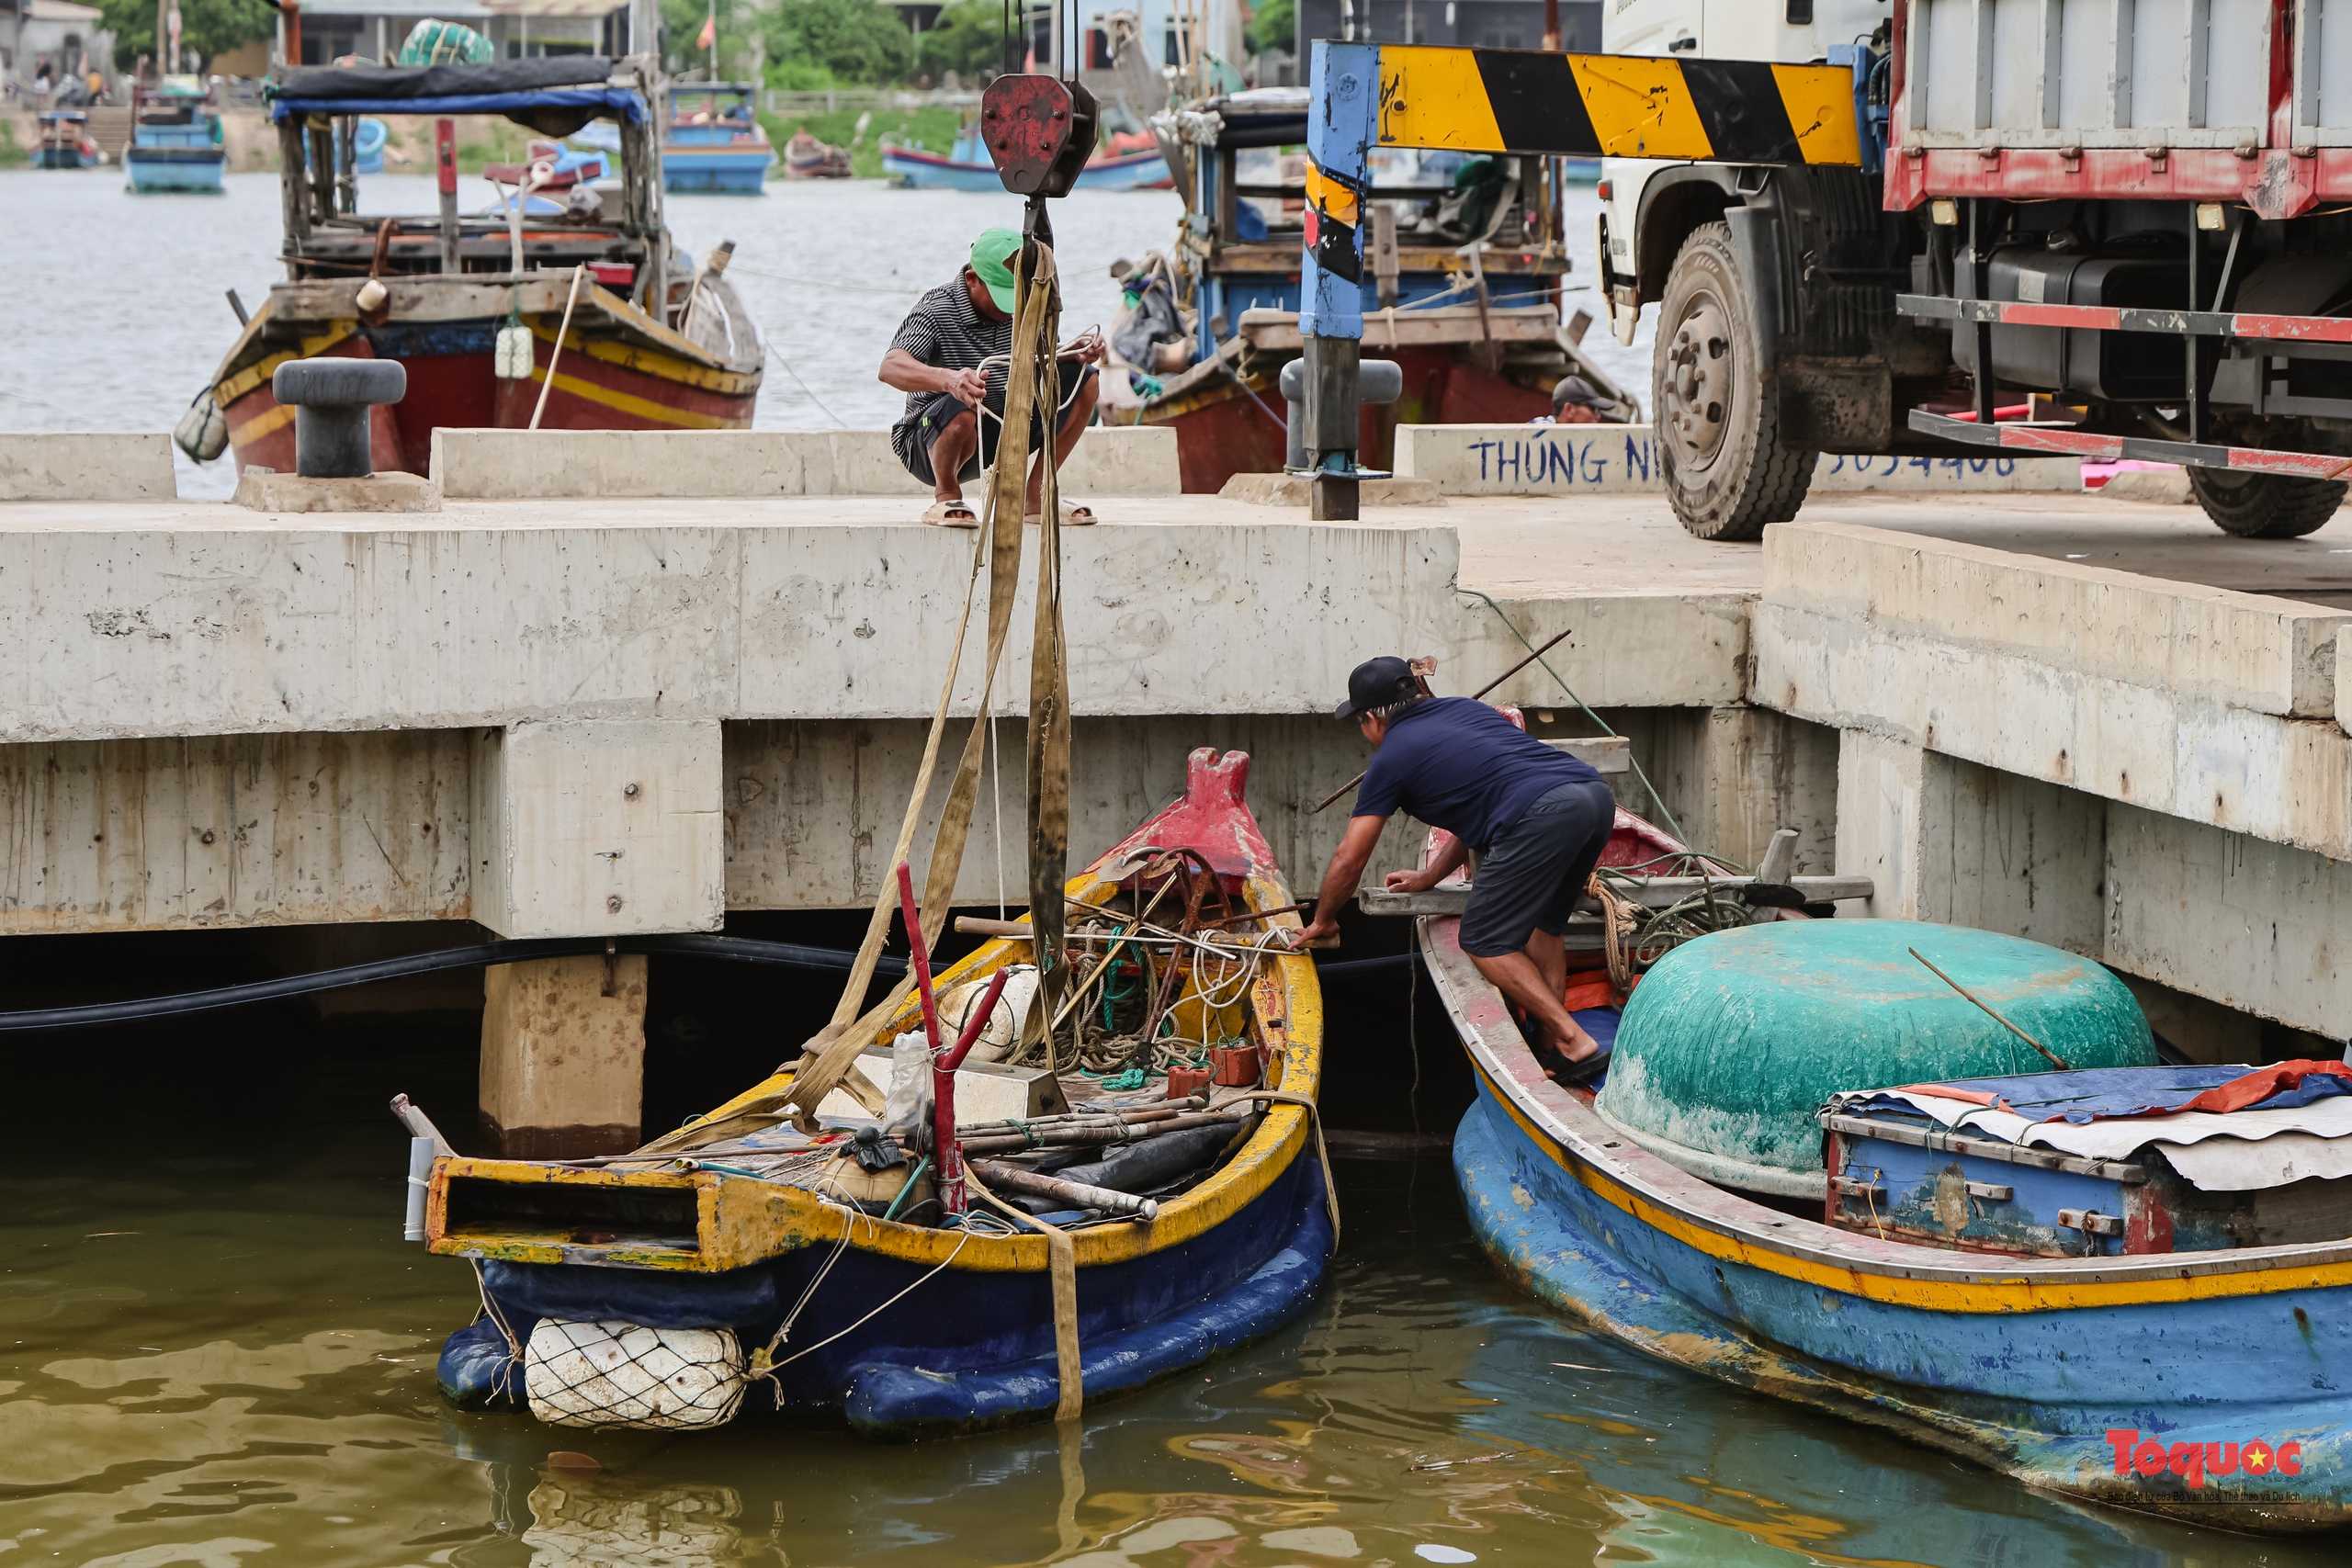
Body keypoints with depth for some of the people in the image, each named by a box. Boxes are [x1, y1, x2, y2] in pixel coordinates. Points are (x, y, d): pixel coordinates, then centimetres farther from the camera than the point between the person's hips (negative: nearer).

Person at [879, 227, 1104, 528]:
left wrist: (1076, 354, -14)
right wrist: (948, 378, -57)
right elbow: (890, 368, -37)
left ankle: (1035, 493, 2)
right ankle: (946, 497, -11)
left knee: (1084, 381, -5)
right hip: (932, 444, -6)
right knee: (961, 410, -41)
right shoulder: (937, 309, -22)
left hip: (999, 439, 7)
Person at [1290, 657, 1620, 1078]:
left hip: (1541, 816, -8)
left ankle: (1575, 1043, -5)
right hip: (1596, 794, 8)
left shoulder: (1391, 758, 12)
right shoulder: (1465, 708, 31)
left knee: (1485, 942, 4)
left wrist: (1323, 921, 34)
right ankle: (1551, 1042, 19)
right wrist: (1430, 877, 50)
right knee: (1542, 924, 25)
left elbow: (1349, 858, 17)